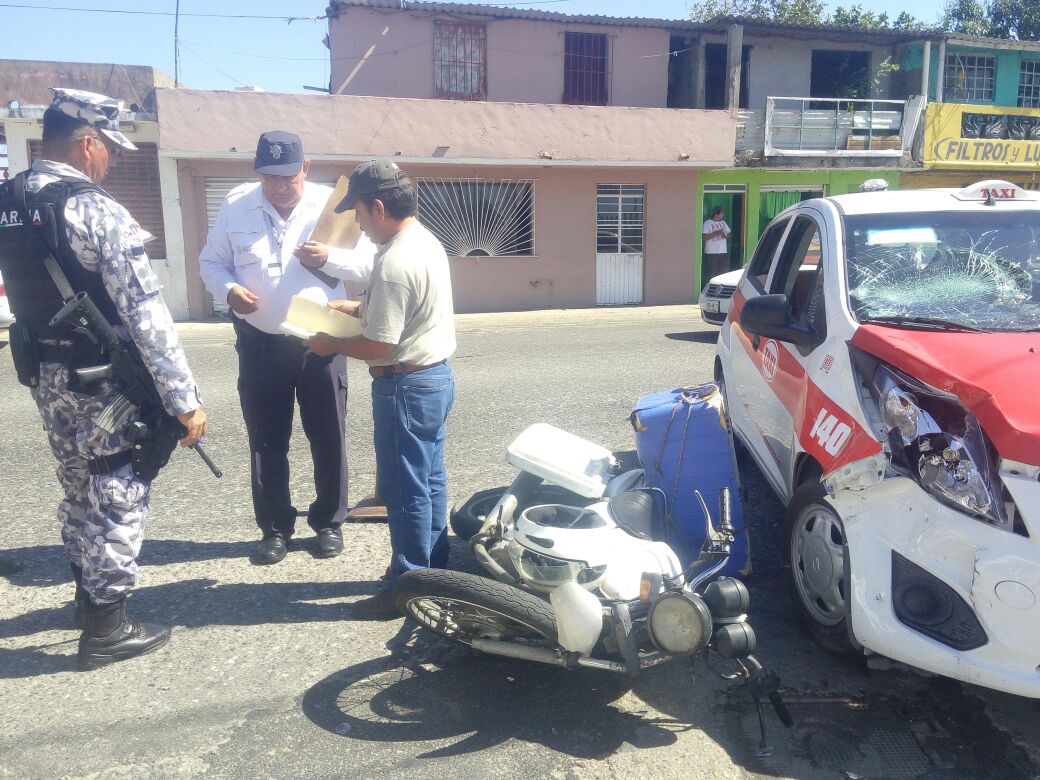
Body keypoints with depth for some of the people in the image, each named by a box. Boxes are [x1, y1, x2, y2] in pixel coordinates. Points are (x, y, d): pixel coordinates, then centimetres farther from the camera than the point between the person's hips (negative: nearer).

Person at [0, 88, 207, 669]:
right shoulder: (96, 211, -20)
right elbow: (147, 315, -24)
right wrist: (185, 398, -21)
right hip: (103, 381, -8)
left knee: (79, 490, 22)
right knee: (118, 498, 5)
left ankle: (89, 595, 40)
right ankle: (106, 627, 16)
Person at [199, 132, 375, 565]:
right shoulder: (235, 205, 1)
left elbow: (368, 262, -3)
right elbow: (211, 261, 8)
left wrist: (329, 257, -22)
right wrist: (228, 289, -14)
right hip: (259, 343, 1)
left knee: (329, 438, 7)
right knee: (266, 441, 9)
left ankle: (328, 522, 25)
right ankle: (274, 527, 25)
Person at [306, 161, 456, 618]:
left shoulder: (395, 264, -23)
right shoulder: (427, 242, 8)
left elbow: (379, 346, -22)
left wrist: (331, 345, -6)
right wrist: (360, 308, 16)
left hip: (407, 386, -10)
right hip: (437, 375, 10)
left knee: (406, 490, 1)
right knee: (430, 482, 17)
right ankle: (433, 570, 30)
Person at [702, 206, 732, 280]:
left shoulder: (723, 222, 14)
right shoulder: (707, 223, -7)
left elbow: (729, 232, 22)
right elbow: (704, 237, -15)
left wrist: (726, 234, -1)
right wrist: (716, 233, -20)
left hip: (723, 252, 6)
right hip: (711, 253, -6)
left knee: (724, 273, 7)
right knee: (711, 275, -4)